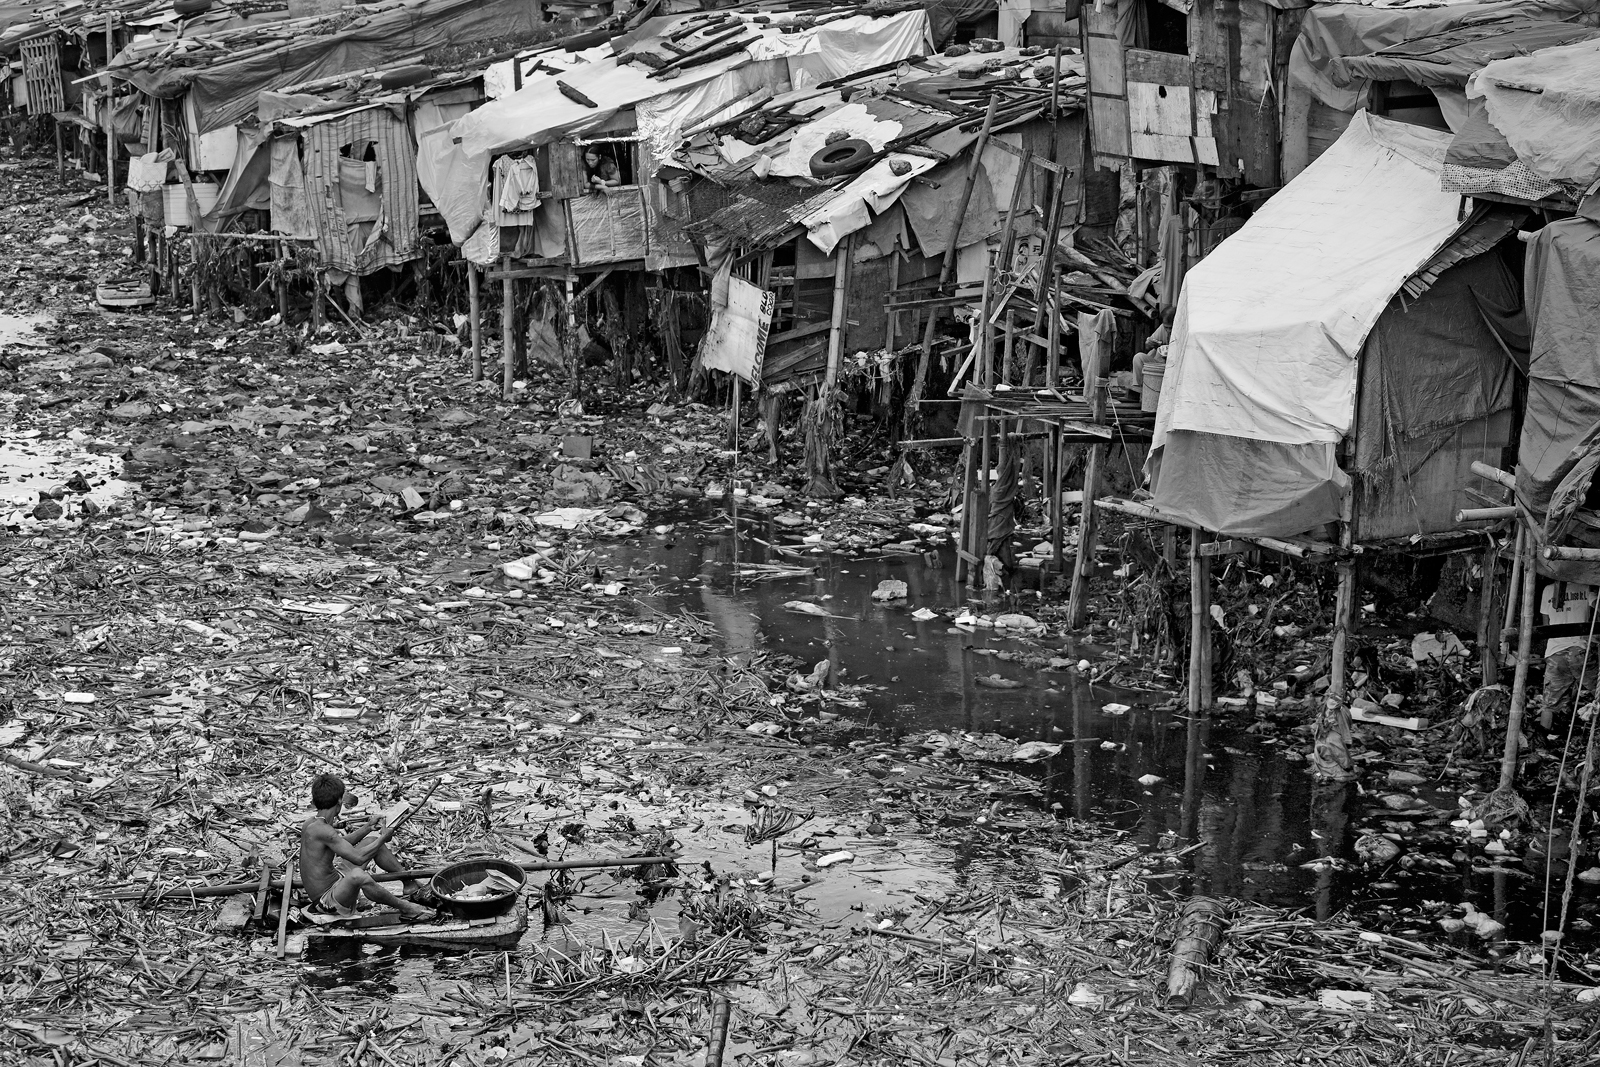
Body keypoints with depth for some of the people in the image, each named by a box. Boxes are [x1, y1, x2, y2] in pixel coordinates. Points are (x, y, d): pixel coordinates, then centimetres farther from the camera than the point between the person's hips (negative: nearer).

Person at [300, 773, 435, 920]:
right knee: (357, 876, -42)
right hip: (328, 901, -10)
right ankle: (404, 907, -20)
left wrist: (368, 827, 8)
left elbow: (341, 844, 19)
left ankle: (411, 884, 24)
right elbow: (358, 857, -32)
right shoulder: (323, 830, -28)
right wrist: (384, 837, -18)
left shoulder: (312, 822, 2)